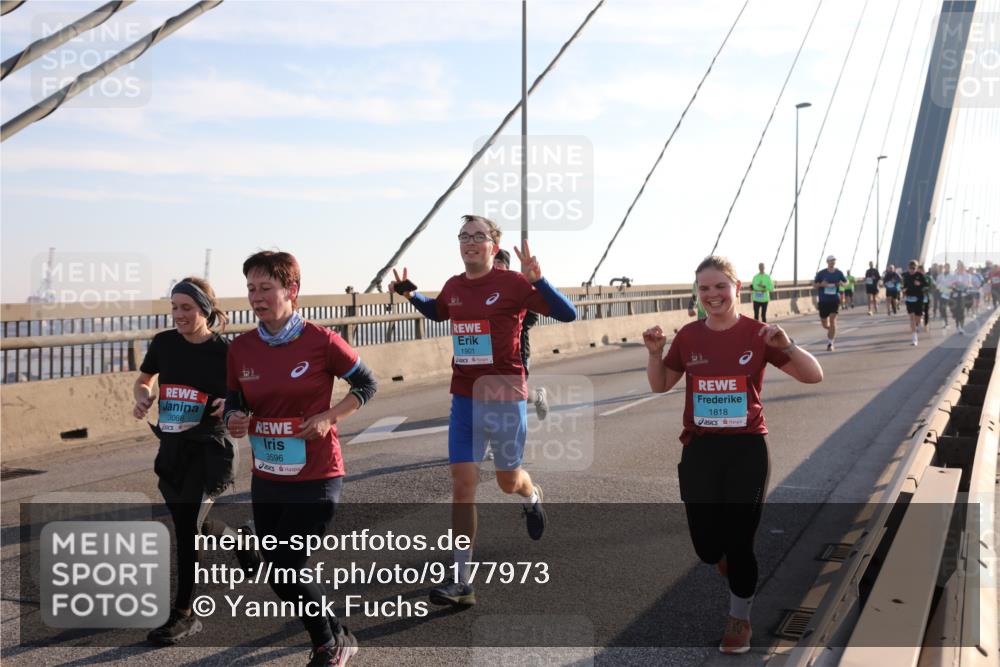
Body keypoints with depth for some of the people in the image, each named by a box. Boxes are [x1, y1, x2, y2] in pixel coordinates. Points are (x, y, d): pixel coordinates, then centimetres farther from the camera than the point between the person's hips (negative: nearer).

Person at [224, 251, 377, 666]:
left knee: (286, 570, -7)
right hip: (266, 479, 6)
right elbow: (234, 402, 9)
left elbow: (366, 384, -2)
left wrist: (329, 417, -14)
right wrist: (235, 421, -13)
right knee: (278, 572, 12)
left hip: (315, 478, -5)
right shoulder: (240, 349, -1)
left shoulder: (321, 341, -13)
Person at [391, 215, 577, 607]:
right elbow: (437, 312, 29)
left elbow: (567, 314, -14)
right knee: (462, 483, -2)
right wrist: (411, 297, 12)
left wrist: (537, 280, -27)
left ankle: (531, 497, 53)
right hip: (464, 398, 4)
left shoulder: (512, 284, -10)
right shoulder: (453, 287, 6)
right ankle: (462, 582, 3)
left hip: (505, 396, -4)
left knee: (508, 480, 13)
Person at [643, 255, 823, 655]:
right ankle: (726, 556, 41)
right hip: (699, 450, 2)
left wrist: (786, 345, -22)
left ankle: (739, 619, 30)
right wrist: (655, 353, -6)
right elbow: (660, 385, 13)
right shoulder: (689, 336, 1)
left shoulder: (757, 334, -5)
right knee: (707, 547, 2)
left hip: (747, 449, -2)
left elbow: (814, 376, -5)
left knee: (738, 543, 4)